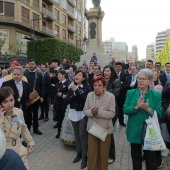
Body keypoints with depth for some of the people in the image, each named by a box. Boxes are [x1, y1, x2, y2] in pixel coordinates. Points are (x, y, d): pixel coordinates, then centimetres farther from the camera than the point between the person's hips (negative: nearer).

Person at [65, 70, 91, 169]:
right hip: (73, 113, 5)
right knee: (76, 134, 13)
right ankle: (79, 153, 27)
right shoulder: (72, 88, 6)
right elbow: (66, 101, 0)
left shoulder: (87, 88, -7)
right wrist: (74, 95, -15)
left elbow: (86, 100, -20)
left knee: (83, 135, -1)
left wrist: (77, 92, -24)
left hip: (82, 113, -4)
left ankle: (84, 157, 10)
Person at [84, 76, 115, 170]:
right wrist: (91, 112, -22)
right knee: (91, 153, 14)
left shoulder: (110, 96, -12)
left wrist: (98, 112, -27)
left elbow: (111, 114, -16)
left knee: (103, 154, 17)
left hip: (105, 130, -2)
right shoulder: (90, 95, -2)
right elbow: (85, 110, -1)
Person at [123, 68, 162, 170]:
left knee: (151, 160, 12)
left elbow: (159, 114, -7)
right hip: (134, 131, 2)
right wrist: (136, 107, -23)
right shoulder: (131, 93, -1)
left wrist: (148, 109, -25)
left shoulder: (156, 95, -4)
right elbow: (125, 110, -6)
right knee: (136, 158, 19)